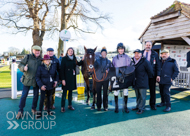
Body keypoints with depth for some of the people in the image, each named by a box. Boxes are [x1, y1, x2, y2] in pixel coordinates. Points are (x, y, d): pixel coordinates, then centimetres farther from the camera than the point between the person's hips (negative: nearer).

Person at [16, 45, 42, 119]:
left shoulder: (41, 59, 4)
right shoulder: (28, 57, -4)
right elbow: (20, 65, -2)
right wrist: (24, 68, -24)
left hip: (36, 80, 3)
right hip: (27, 79, -2)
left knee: (36, 95, 11)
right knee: (24, 95, 0)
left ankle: (34, 108, 31)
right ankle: (20, 111, 14)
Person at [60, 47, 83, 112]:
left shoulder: (74, 59, 6)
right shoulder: (64, 59, -8)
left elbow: (78, 64, 24)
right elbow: (62, 69, -11)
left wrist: (82, 60, 5)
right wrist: (63, 79, -15)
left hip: (72, 77, 5)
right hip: (66, 78, -5)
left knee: (70, 91, 14)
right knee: (64, 92, 0)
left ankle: (70, 105, 26)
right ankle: (62, 107, 10)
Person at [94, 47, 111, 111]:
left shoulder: (109, 61, 8)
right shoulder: (97, 60, 5)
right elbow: (94, 68, 0)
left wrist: (107, 70, -14)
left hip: (106, 79, 1)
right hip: (98, 79, -1)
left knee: (105, 93, 6)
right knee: (98, 93, 4)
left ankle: (105, 106, 17)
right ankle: (98, 106, 16)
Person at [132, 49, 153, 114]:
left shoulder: (145, 62, -12)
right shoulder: (132, 61, 3)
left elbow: (150, 72, -4)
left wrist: (145, 77, 5)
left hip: (142, 82, -6)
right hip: (135, 82, 6)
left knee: (142, 96, 0)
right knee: (137, 95, 17)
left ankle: (141, 108, 9)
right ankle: (138, 106, 29)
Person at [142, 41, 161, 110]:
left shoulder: (155, 54, 3)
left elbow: (158, 65, 1)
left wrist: (158, 75, -7)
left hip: (152, 75, 0)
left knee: (152, 90, 8)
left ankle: (152, 104, 22)